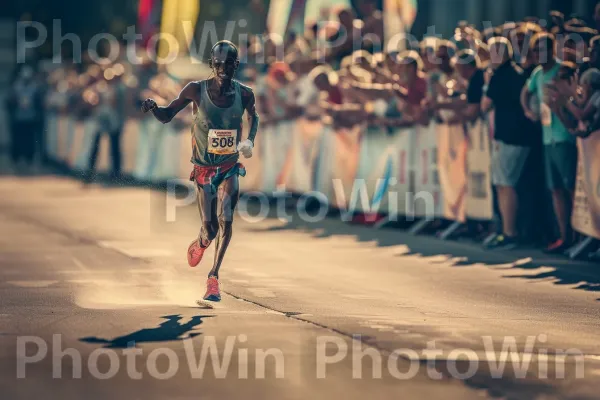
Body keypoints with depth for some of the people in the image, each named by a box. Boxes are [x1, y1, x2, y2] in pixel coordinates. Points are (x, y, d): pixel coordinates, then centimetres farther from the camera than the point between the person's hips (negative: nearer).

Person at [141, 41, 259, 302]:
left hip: (230, 168, 1)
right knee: (209, 228, -3)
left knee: (225, 218, -18)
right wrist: (153, 108, -25)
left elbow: (253, 116, 16)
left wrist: (250, 140, -2)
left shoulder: (244, 94, -8)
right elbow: (166, 116, -3)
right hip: (204, 170, -1)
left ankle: (214, 275, -4)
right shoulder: (196, 91, -13)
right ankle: (200, 244, 36)